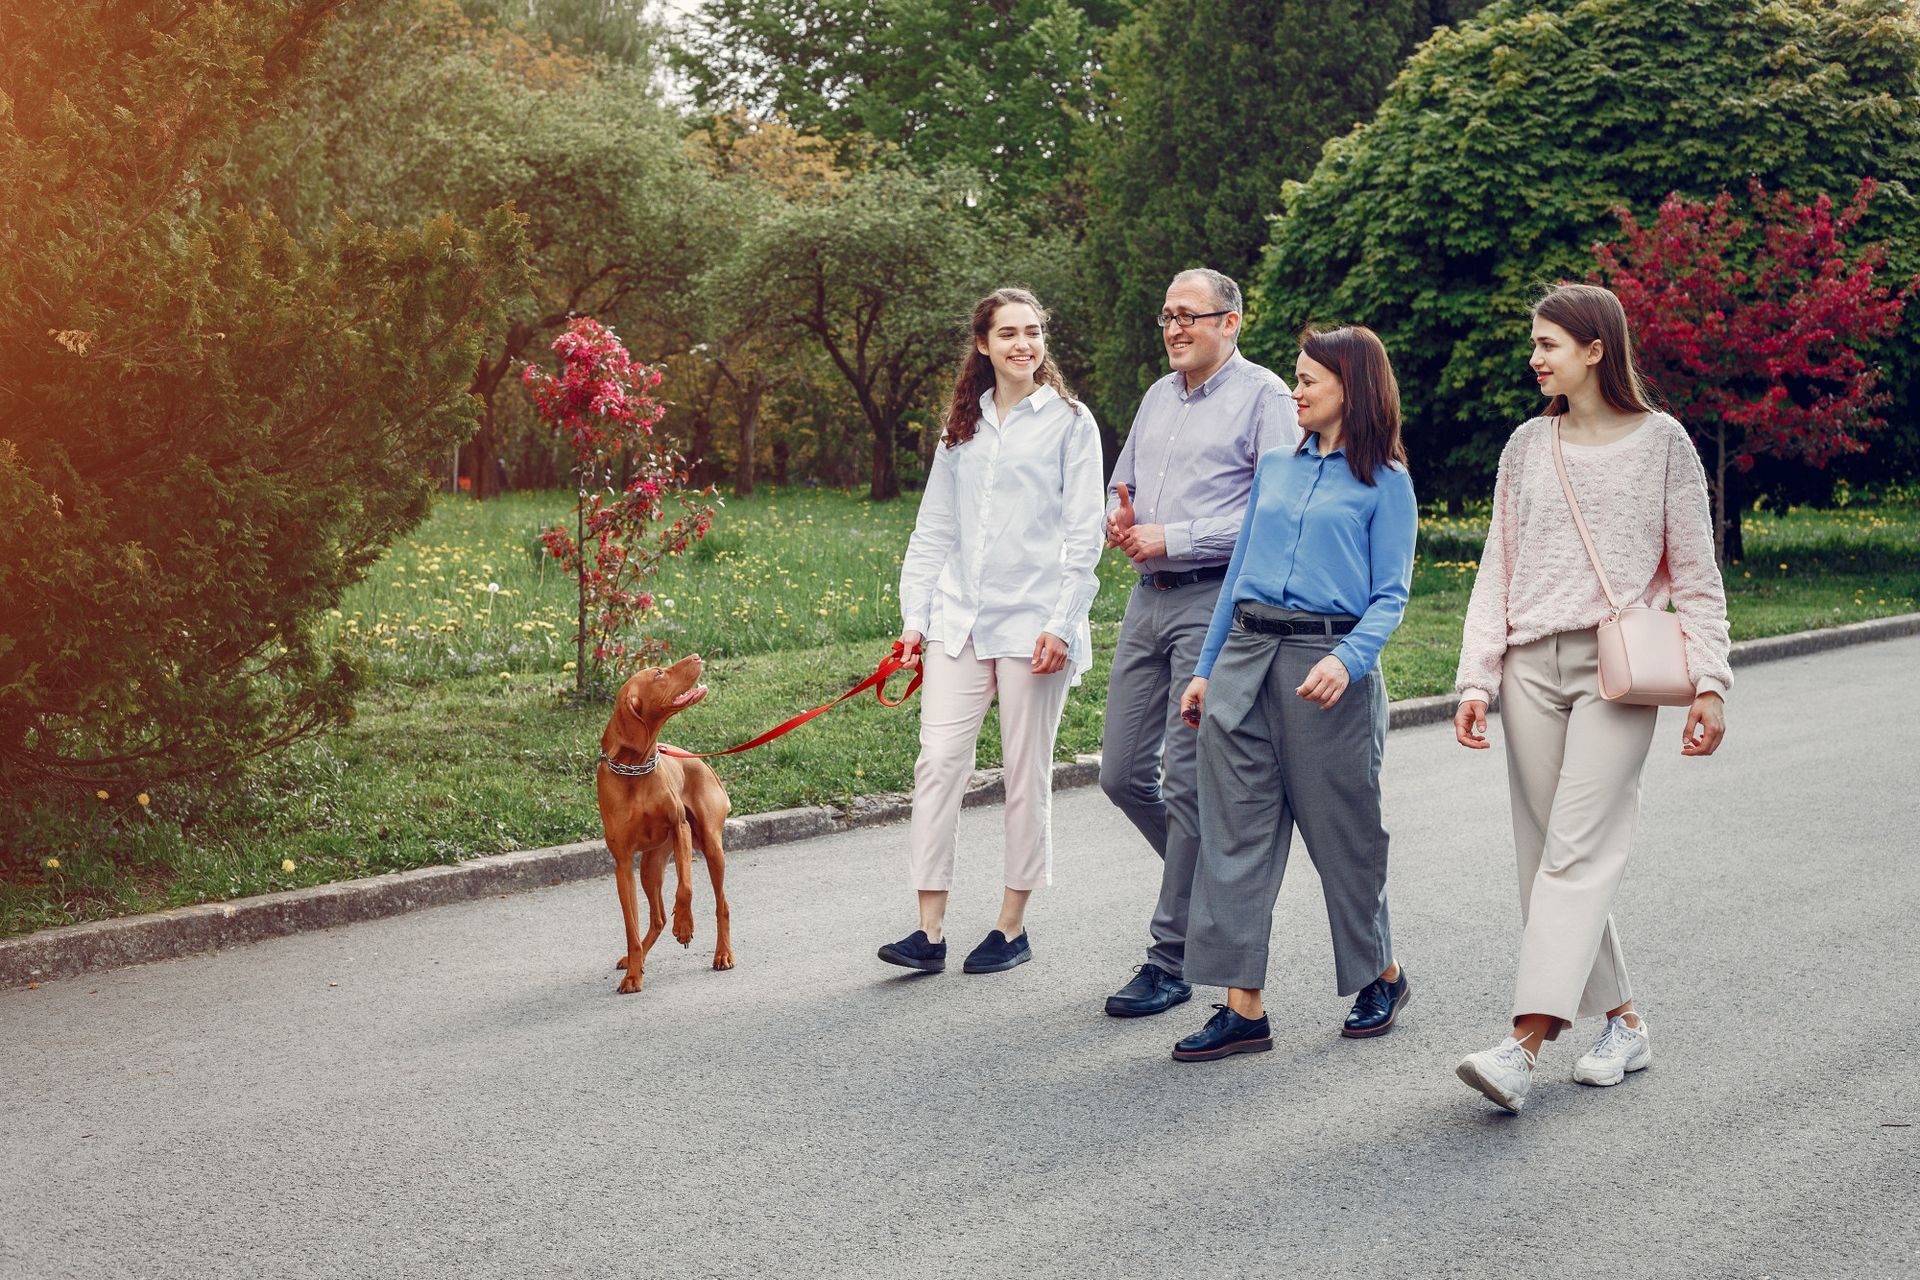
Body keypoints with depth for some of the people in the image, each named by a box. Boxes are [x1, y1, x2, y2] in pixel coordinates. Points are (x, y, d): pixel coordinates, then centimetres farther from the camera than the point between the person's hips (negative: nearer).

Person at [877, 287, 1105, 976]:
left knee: (1027, 775, 3)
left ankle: (1012, 928, 14)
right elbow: (933, 529, 15)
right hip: (959, 621, 4)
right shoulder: (963, 426, 14)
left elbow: (1083, 535, -4)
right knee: (938, 762, -5)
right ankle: (929, 932, -1)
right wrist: (915, 616, 8)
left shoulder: (1070, 422, 1)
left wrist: (1062, 624, -12)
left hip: (1032, 623, -4)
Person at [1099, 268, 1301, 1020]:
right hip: (1147, 598, 8)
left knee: (1188, 778, -6)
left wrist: (1170, 537, -15)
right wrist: (1119, 520, 2)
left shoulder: (1263, 396, -5)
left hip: (1214, 600, -8)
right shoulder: (1159, 396, 18)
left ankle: (1173, 957, 2)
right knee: (1123, 774, 7)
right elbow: (1120, 485, 27)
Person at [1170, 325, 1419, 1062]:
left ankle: (1381, 977, 28)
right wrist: (1206, 668, 15)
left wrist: (1348, 660, -22)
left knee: (1341, 831, 6)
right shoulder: (1275, 467, 15)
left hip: (1326, 663, -5)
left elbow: (1390, 596, -4)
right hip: (1244, 660, 5)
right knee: (1235, 833, 0)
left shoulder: (1384, 482, 0)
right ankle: (1243, 1007, 4)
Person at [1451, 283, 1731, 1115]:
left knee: (1576, 851, -13)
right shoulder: (1528, 446, 13)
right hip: (1532, 665, 5)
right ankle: (1622, 1022, 18)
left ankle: (1525, 1044, -19)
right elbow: (1497, 572, 13)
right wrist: (1475, 679, 4)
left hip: (1617, 667, -5)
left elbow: (1695, 575, 3)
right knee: (1545, 852, 4)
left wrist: (1709, 684, -4)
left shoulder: (1661, 443, 3)